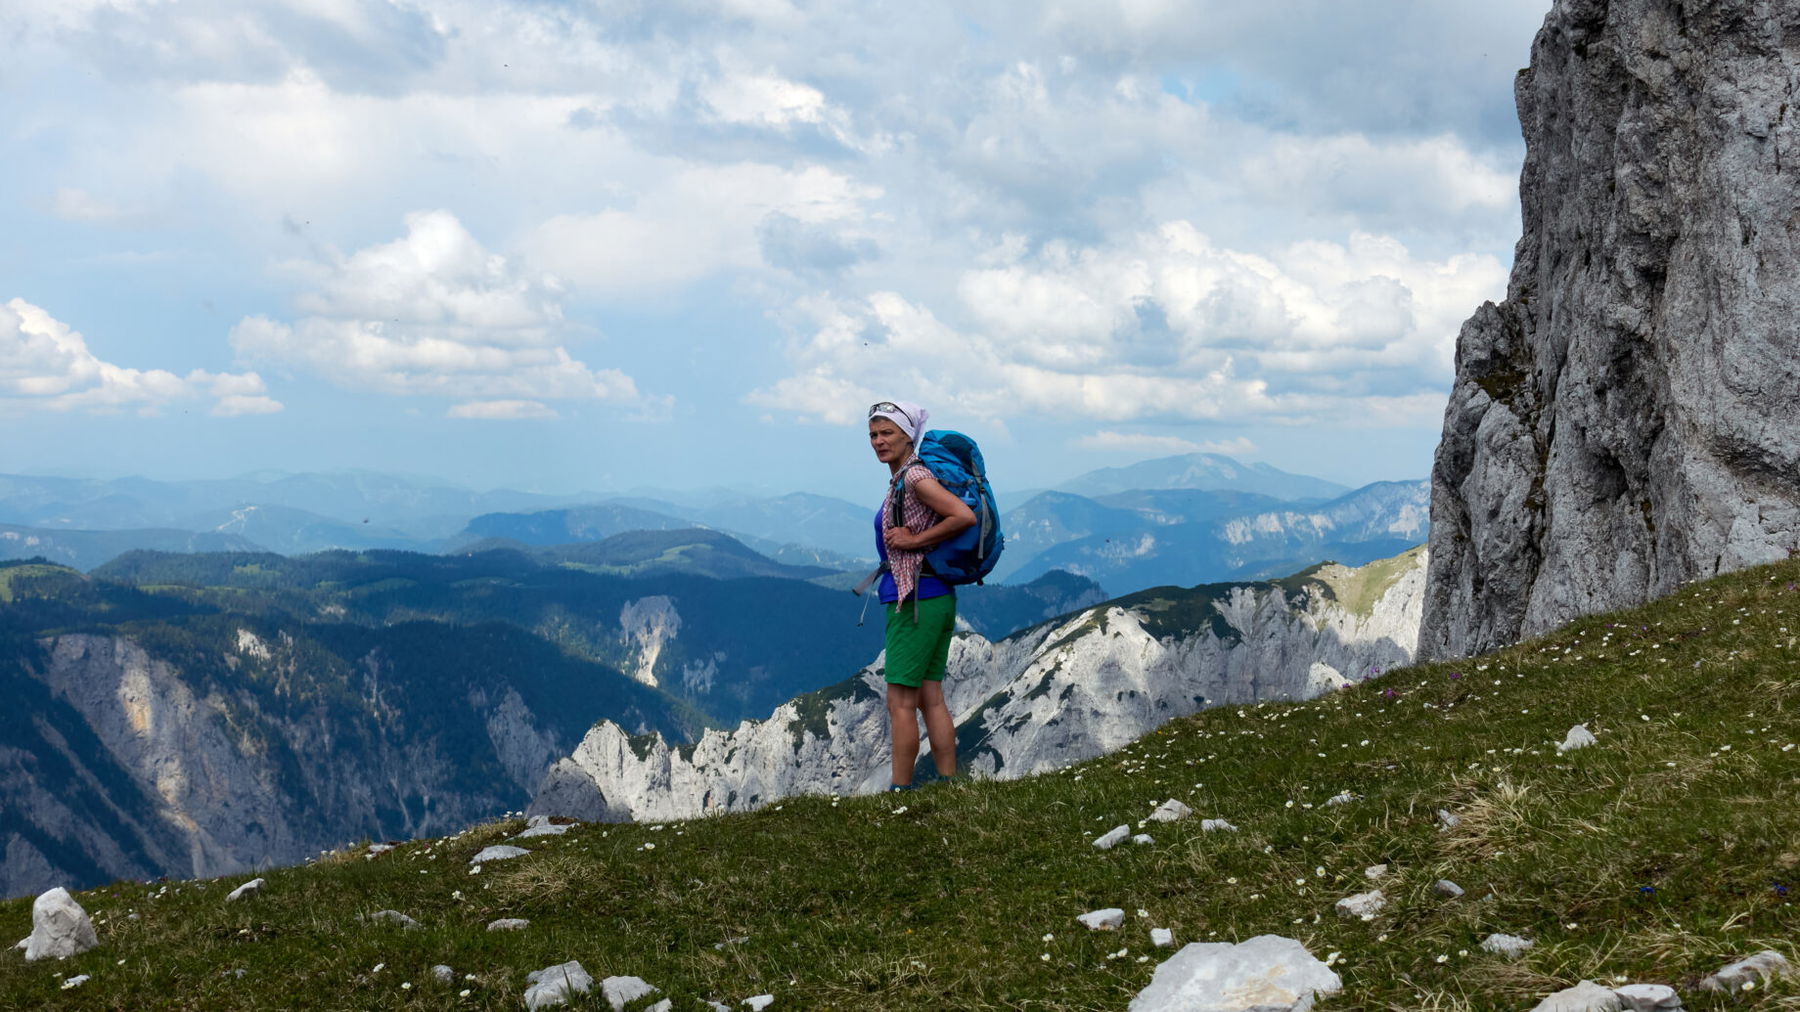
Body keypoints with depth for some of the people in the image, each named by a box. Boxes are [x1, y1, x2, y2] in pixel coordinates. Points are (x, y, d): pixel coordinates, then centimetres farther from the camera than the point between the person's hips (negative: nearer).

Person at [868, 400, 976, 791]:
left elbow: (965, 516, -23)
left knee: (901, 701, -4)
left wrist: (914, 541, -16)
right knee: (930, 697, 11)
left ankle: (900, 790, 0)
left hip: (915, 599, -10)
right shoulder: (899, 479, 15)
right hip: (937, 598, 10)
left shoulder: (914, 475, -13)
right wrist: (907, 537, 3)